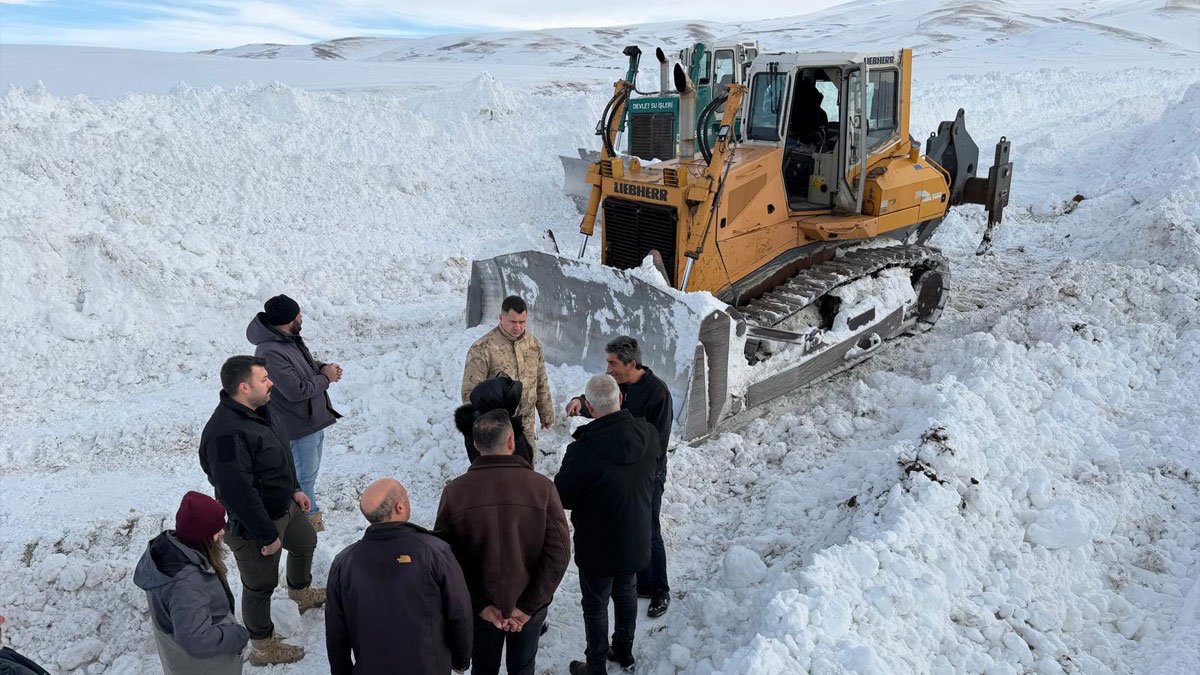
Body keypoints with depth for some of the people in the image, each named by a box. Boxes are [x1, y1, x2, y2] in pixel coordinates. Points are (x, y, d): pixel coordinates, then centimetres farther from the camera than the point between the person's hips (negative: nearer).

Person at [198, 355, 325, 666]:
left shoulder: (260, 408, -6)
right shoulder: (225, 434, -37)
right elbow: (239, 493, -33)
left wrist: (295, 489, 17)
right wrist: (267, 535, -25)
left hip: (284, 505, 10)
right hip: (253, 525, -9)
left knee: (305, 542, 31)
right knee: (260, 586, 10)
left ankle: (301, 593, 60)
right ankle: (262, 648, 32)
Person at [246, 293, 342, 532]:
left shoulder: (289, 338, 0)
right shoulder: (271, 353, -31)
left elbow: (306, 365, 17)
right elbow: (296, 390, -30)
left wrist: (323, 367, -4)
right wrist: (325, 377, -17)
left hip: (313, 417, 10)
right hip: (299, 425, -10)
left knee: (310, 470, 24)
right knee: (305, 473, 9)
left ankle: (308, 511, 42)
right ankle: (310, 515, 28)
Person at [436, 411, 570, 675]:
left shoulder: (453, 492, -16)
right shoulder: (542, 487, -19)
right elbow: (559, 553, -20)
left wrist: (479, 605, -10)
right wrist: (528, 606, -14)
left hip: (481, 608, 1)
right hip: (529, 607, 0)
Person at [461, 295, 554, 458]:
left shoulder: (533, 345, 3)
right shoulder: (482, 349, -16)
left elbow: (541, 385, 15)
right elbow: (470, 392, -15)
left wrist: (546, 413, 17)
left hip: (526, 427, 5)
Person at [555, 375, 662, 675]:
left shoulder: (584, 451, -33)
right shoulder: (649, 435, -15)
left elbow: (561, 498, -18)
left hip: (598, 548, -5)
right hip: (636, 541, 5)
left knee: (595, 606, 15)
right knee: (626, 593, 27)